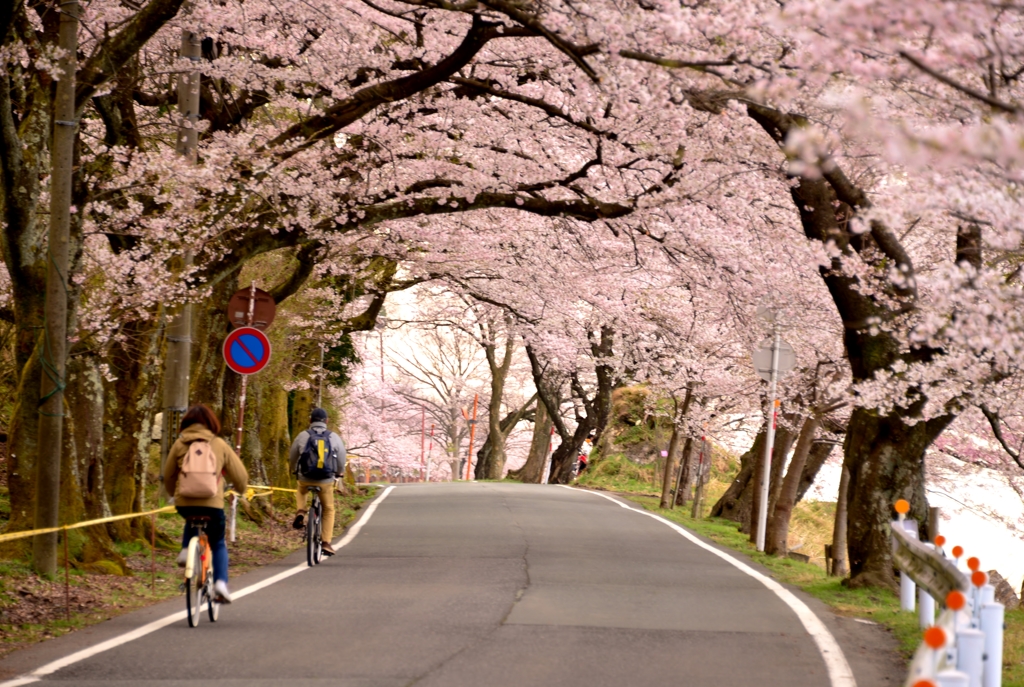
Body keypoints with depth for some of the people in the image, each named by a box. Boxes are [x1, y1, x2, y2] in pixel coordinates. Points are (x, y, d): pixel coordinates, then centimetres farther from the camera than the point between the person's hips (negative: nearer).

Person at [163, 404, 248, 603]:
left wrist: (174, 493, 37)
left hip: (184, 503, 1)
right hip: (212, 503, -1)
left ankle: (186, 549, 12)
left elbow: (168, 475, 16)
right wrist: (241, 490, 34)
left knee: (192, 520, 37)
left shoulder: (179, 444, 8)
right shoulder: (219, 445, 5)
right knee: (218, 544, 18)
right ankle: (221, 582, 0)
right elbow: (239, 474, 12)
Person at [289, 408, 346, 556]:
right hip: (326, 481, 0)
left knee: (300, 492, 36)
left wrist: (294, 470, 32)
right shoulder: (334, 437, 1)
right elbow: (342, 459, 9)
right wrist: (339, 473, 29)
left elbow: (292, 456, 11)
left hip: (305, 478, 0)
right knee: (329, 510, 16)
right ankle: (326, 543, 7)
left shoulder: (302, 435, 1)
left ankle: (300, 512, 8)